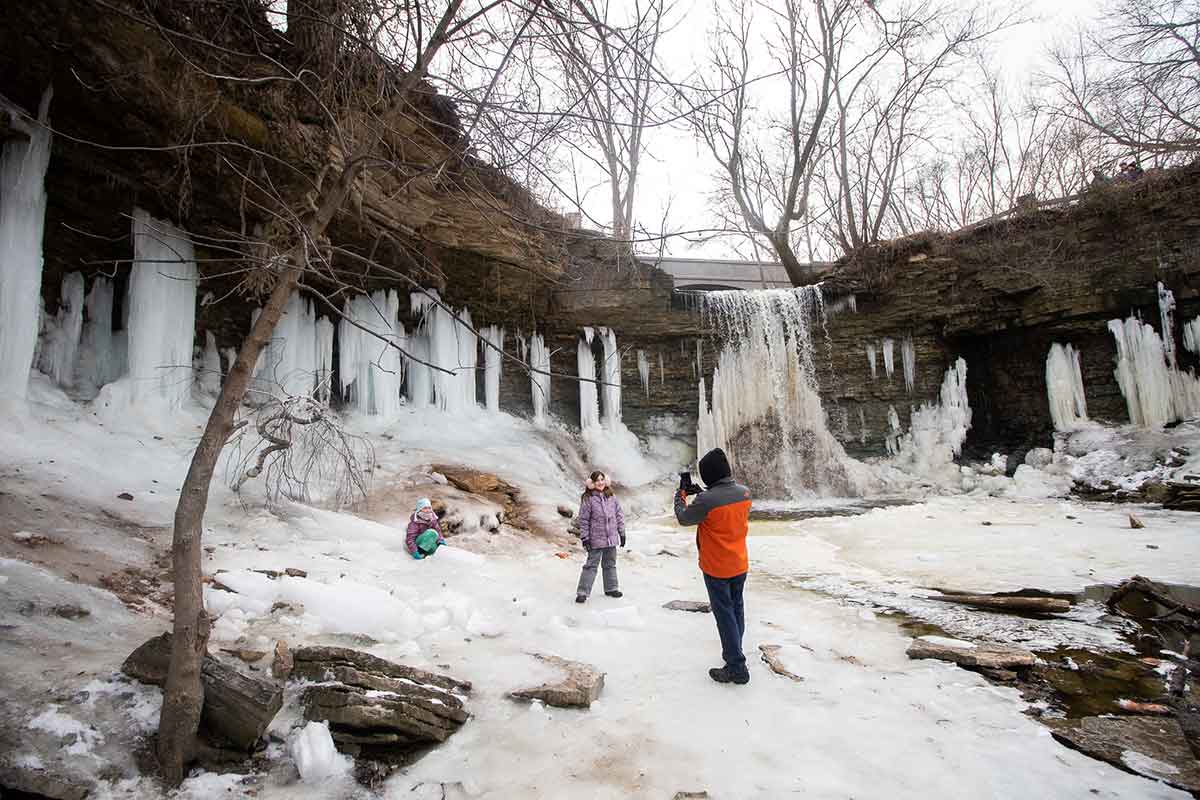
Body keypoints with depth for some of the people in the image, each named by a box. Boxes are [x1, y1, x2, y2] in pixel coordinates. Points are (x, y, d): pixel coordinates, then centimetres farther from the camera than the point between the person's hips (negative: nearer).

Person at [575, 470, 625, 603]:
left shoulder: (611, 497, 4)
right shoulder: (588, 499, -11)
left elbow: (619, 515, 10)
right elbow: (583, 520, -9)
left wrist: (622, 533, 9)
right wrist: (585, 538, -10)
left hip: (611, 538, 5)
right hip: (596, 539, -5)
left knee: (610, 564, 18)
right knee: (591, 565, -2)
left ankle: (611, 588, 32)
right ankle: (582, 592, 3)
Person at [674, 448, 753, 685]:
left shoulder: (707, 499, -27)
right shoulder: (744, 492, -7)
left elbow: (683, 518, -10)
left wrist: (680, 497, 7)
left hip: (716, 568, -6)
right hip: (740, 565, 6)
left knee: (725, 614, 3)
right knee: (737, 609, 20)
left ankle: (737, 667, 6)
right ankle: (733, 651, 36)